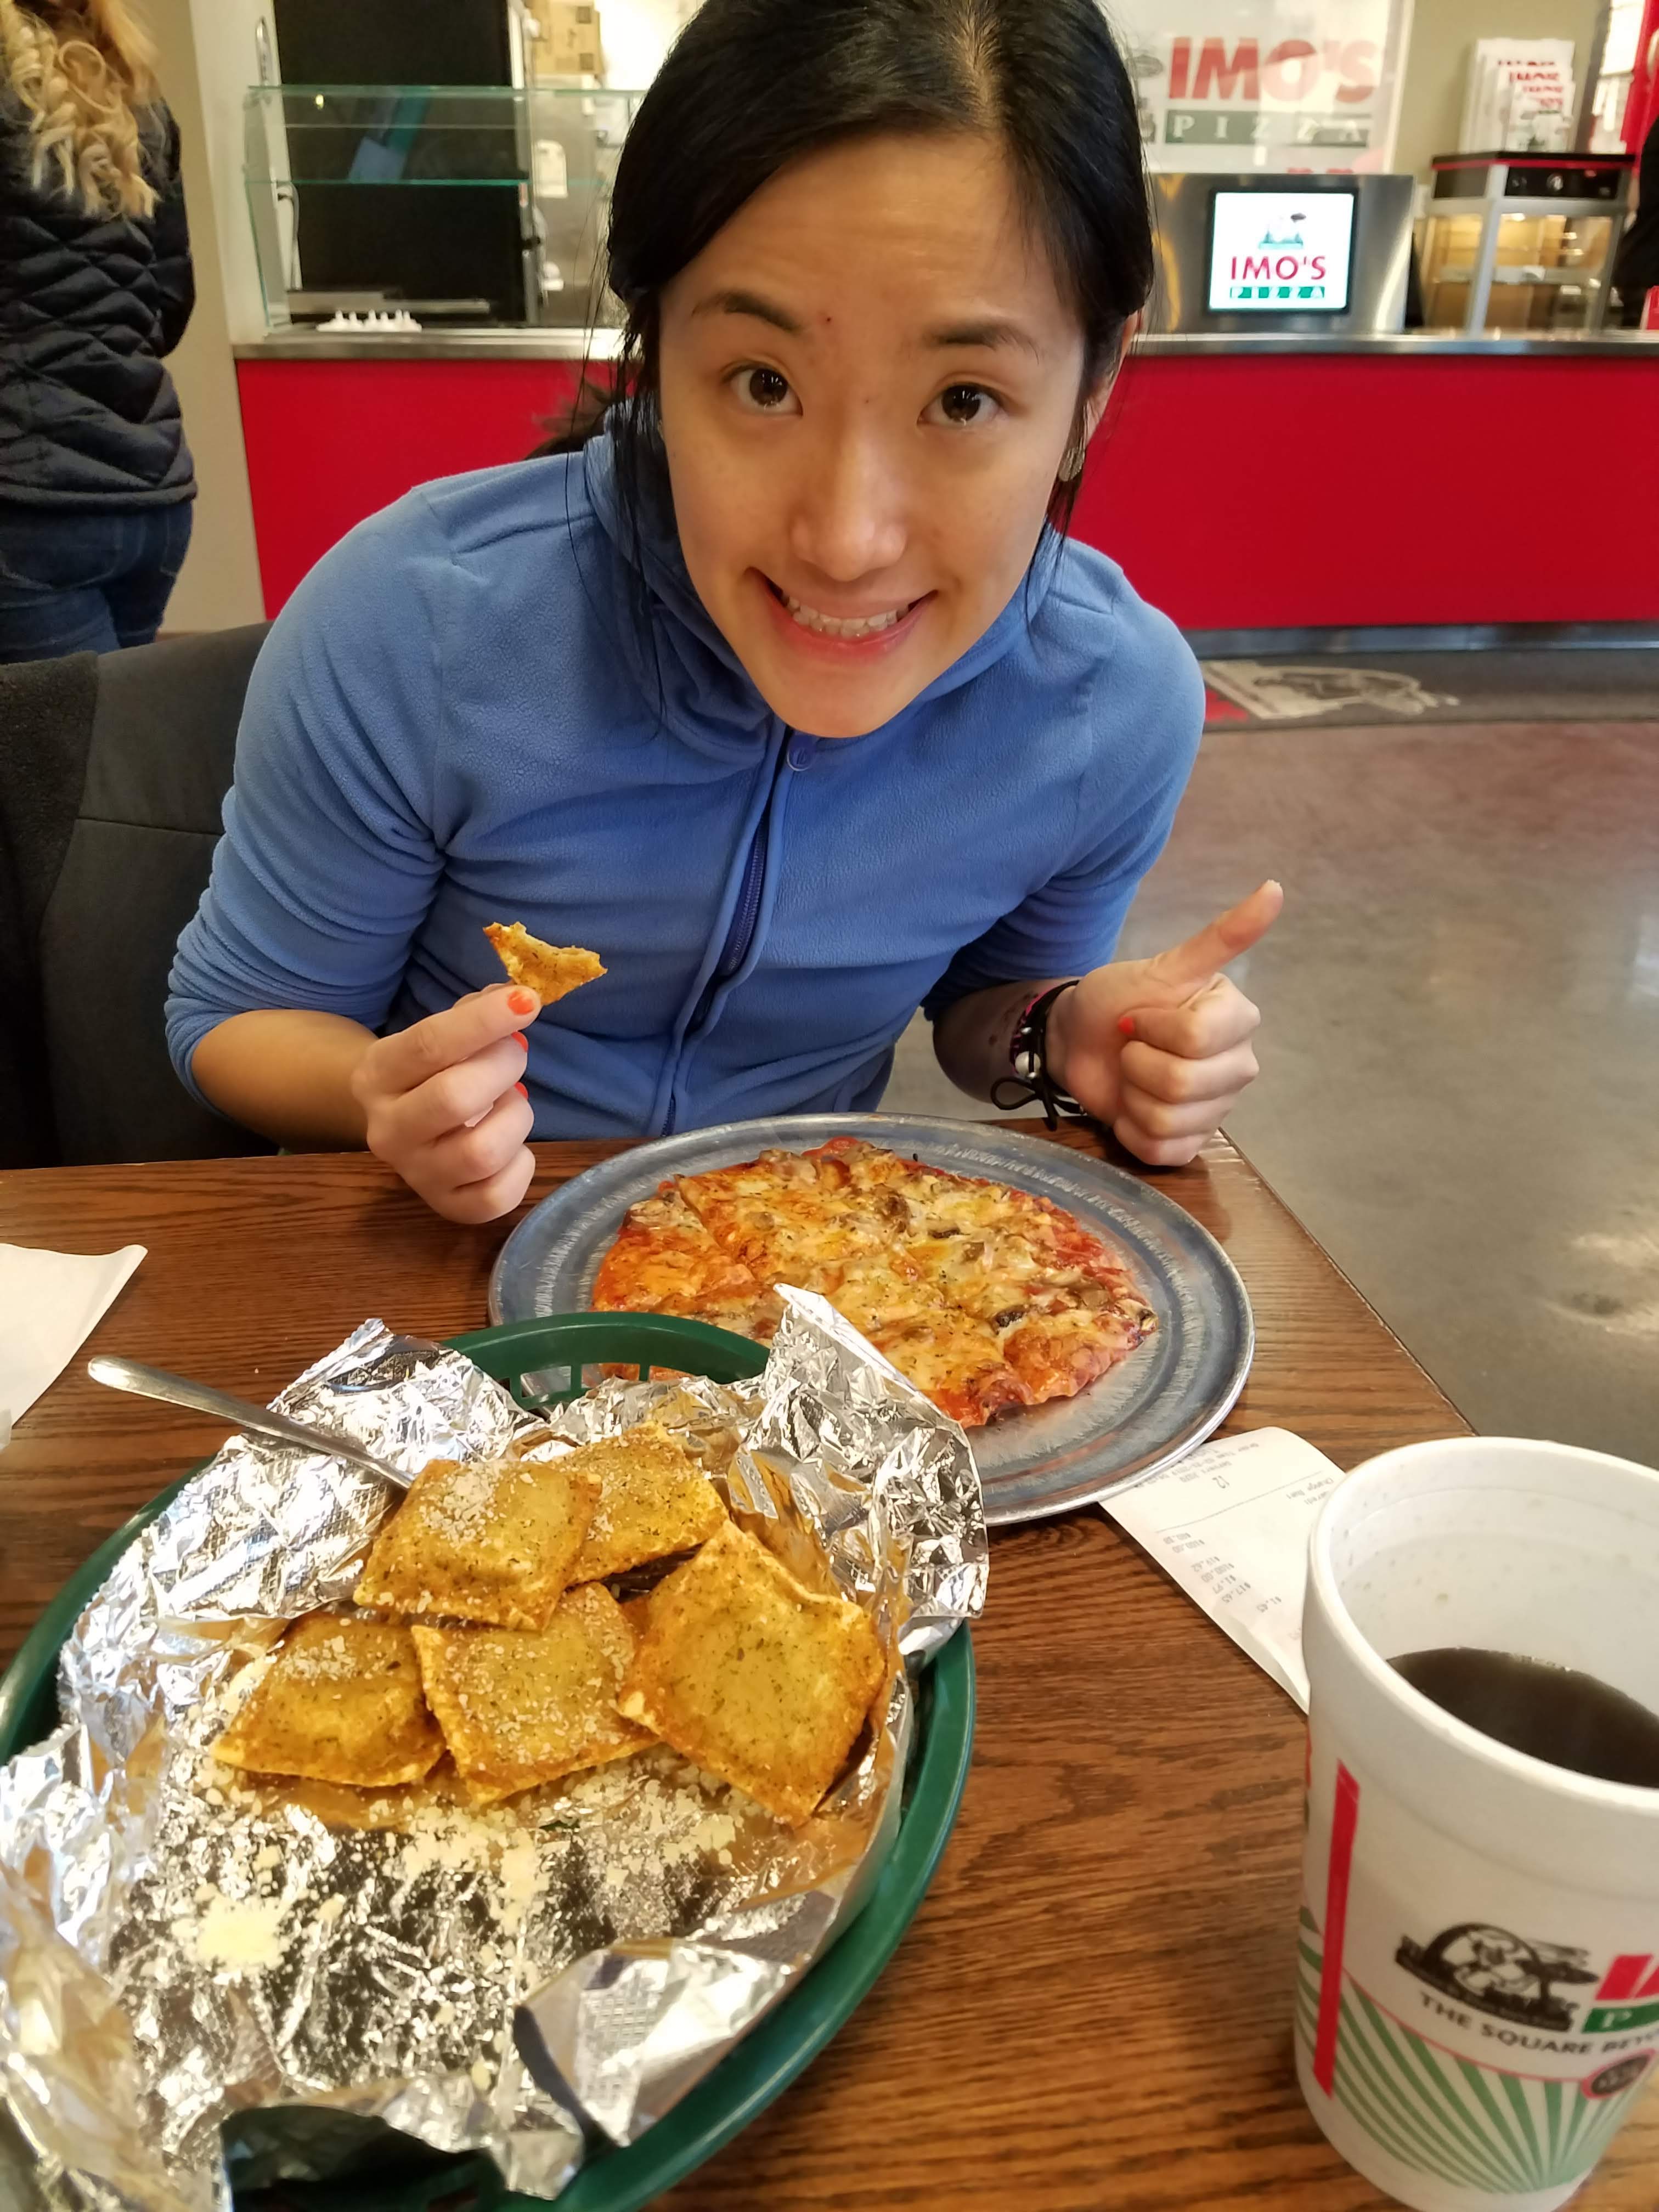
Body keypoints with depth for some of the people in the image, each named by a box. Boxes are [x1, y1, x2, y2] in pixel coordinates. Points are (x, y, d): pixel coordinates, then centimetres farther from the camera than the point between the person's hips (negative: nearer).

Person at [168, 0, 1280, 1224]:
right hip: (452, 1276, -1)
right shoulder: (408, 629, -25)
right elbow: (237, 1019, -9)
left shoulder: (1122, 700, -17)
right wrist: (385, 1098, -30)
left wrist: (1071, 1034, -19)